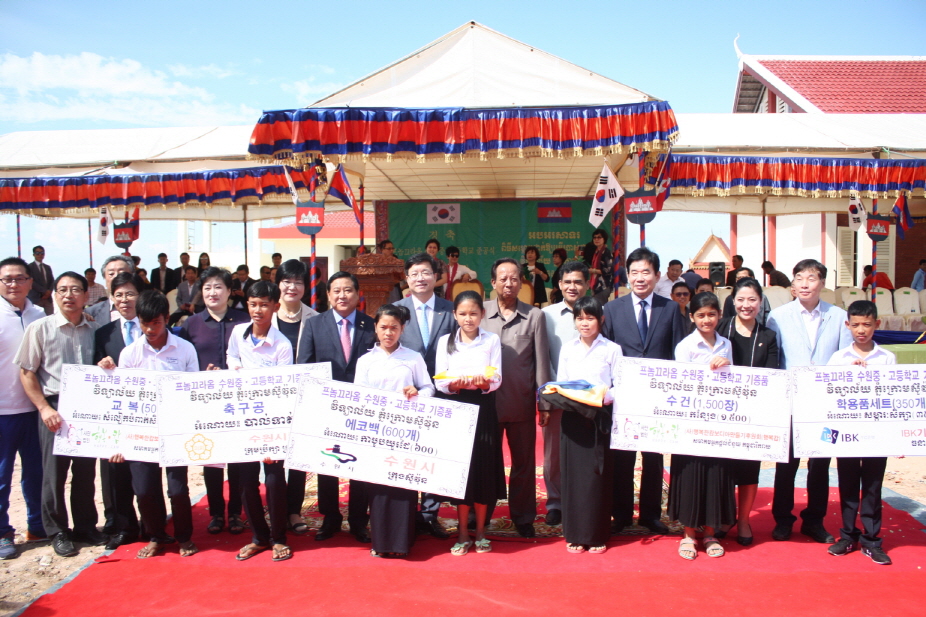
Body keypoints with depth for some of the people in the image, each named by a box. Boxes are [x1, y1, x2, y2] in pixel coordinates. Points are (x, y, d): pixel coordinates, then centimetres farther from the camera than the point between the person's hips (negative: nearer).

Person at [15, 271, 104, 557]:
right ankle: (57, 532, 21)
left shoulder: (95, 330, 3)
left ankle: (85, 526, 27)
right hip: (55, 409, -3)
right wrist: (45, 408, -11)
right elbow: (26, 373, -3)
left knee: (86, 470, 11)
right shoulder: (40, 328, -5)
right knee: (54, 472, 5)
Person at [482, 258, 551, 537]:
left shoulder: (534, 316, 1)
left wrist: (544, 403, 0)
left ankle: (523, 517, 27)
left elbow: (541, 362, 1)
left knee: (524, 462, 11)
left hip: (521, 403, 0)